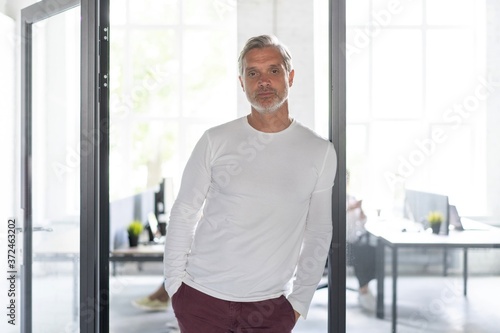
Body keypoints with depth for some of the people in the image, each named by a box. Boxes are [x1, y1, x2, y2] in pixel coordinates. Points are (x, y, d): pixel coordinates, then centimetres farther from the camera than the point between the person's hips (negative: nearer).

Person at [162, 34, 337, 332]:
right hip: (201, 297, 0)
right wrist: (174, 283, -1)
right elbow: (184, 214, 2)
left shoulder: (321, 152, -1)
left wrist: (299, 302, 2)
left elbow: (318, 233, 4)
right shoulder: (216, 141, -3)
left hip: (271, 307, 1)